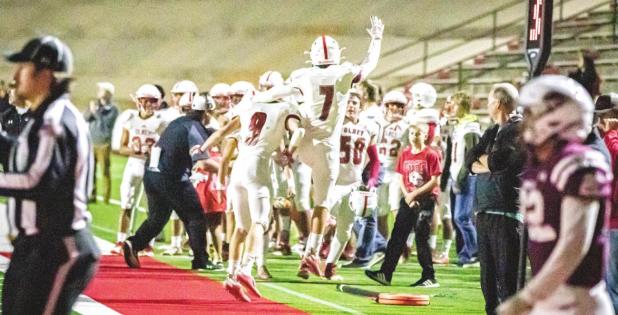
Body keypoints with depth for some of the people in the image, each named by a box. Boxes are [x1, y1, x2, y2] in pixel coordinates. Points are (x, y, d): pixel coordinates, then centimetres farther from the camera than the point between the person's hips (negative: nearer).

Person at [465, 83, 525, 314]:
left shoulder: (519, 130, -6)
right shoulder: (492, 132, 21)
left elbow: (498, 161, -18)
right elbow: (470, 161, 12)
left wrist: (483, 159, 3)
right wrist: (490, 163, -7)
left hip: (506, 213, -9)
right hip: (484, 210, 9)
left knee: (507, 277, -10)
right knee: (488, 277, 12)